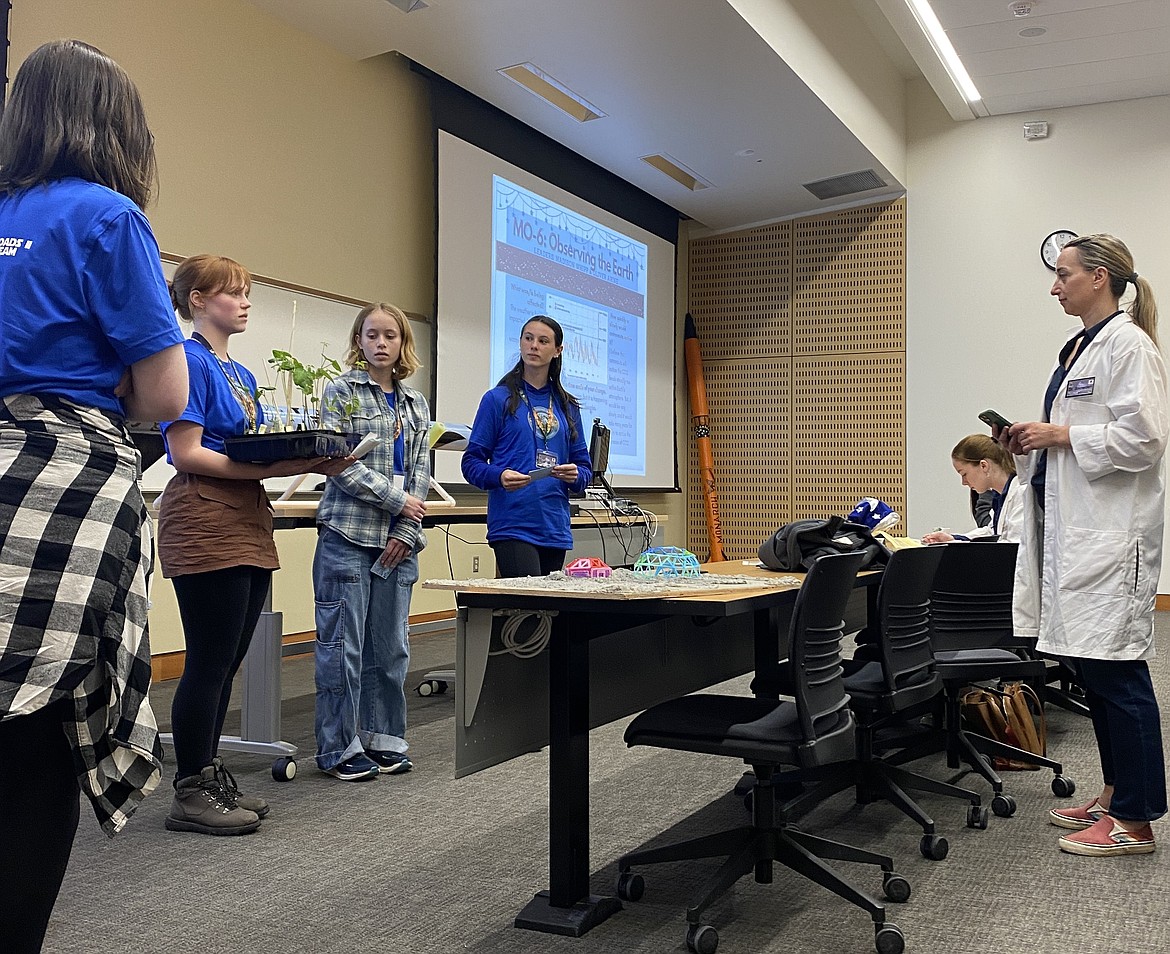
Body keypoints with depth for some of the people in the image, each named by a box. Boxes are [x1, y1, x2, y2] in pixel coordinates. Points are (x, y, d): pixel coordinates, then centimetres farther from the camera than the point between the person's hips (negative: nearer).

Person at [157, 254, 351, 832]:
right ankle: (190, 794, 8)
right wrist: (270, 467, -21)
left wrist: (309, 461, 3)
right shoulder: (190, 361, -8)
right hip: (203, 524, -9)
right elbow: (186, 454, -16)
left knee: (226, 661, 13)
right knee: (209, 662, -4)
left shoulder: (239, 373, 19)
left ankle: (209, 776, 23)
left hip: (246, 524, 9)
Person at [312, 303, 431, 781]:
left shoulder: (415, 404, 16)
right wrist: (397, 500, -13)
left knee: (391, 644, 9)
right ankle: (339, 747, 9)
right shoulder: (341, 392, 1)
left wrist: (406, 532, -2)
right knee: (343, 643, -1)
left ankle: (383, 739, 20)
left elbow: (420, 471, 10)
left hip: (397, 541, 5)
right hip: (348, 532, -5)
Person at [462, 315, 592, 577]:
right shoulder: (498, 399, 2)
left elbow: (584, 467, 15)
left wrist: (575, 475, -7)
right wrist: (499, 476, -21)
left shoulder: (568, 406, 14)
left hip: (555, 528, 5)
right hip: (512, 526, -5)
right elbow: (472, 461, -1)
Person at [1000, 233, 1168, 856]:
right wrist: (1033, 441, 10)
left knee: (1115, 670, -6)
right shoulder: (1077, 349, 18)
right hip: (1073, 527, 10)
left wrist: (1062, 434, -15)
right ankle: (1114, 797, 26)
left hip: (1112, 530, -10)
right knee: (1091, 668, 14)